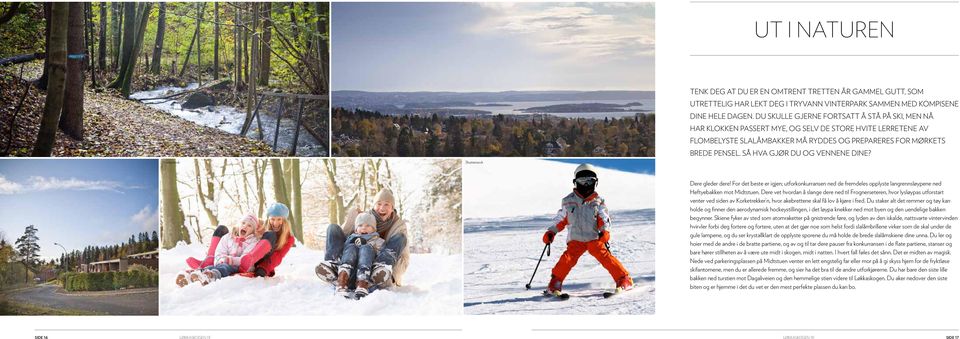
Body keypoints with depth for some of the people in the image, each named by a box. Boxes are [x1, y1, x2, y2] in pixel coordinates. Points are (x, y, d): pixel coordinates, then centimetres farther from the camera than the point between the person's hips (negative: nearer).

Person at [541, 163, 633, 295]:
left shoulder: (598, 202, 8)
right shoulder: (568, 201, 10)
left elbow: (604, 219, 1)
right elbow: (560, 220, 16)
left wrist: (605, 231, -18)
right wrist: (551, 232, 7)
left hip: (594, 238, 0)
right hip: (575, 239, 0)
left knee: (604, 256, -19)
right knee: (568, 258, -21)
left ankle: (624, 280, -12)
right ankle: (555, 283, -10)